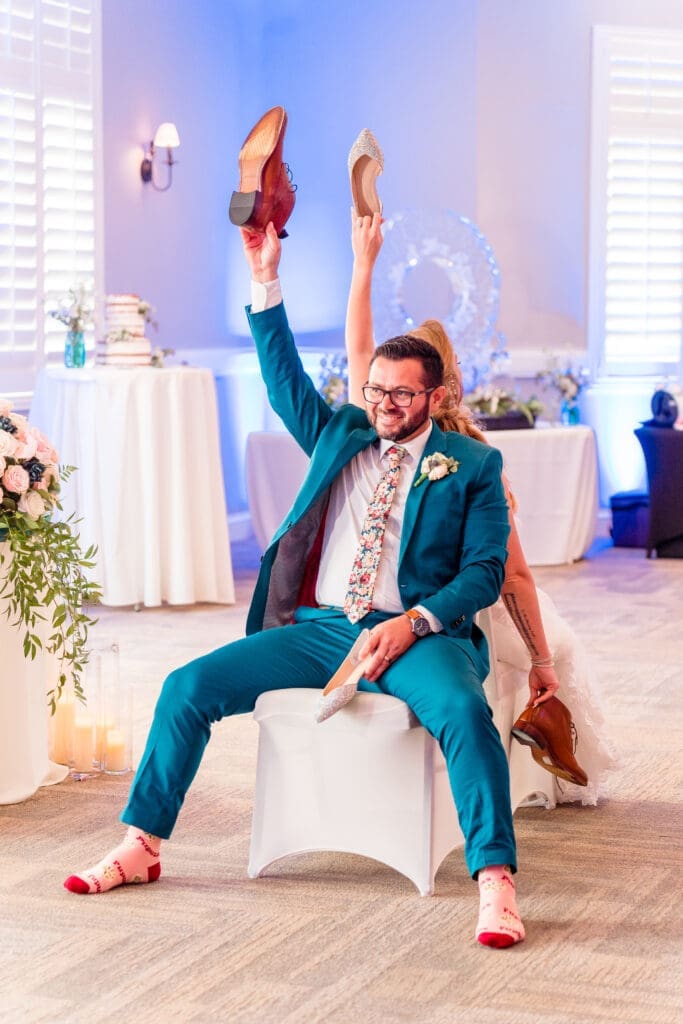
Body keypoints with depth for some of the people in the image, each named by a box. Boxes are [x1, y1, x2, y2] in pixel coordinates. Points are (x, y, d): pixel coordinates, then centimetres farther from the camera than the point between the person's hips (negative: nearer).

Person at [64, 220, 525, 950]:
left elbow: (484, 571, 0)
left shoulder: (473, 465, 6)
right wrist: (266, 281, 5)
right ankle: (140, 848, -1)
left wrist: (414, 623, -16)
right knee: (188, 687, -10)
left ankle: (494, 882, -32)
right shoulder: (340, 435, 19)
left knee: (464, 709, -36)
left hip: (416, 636, -4)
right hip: (316, 628, 4)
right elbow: (284, 378, 15)